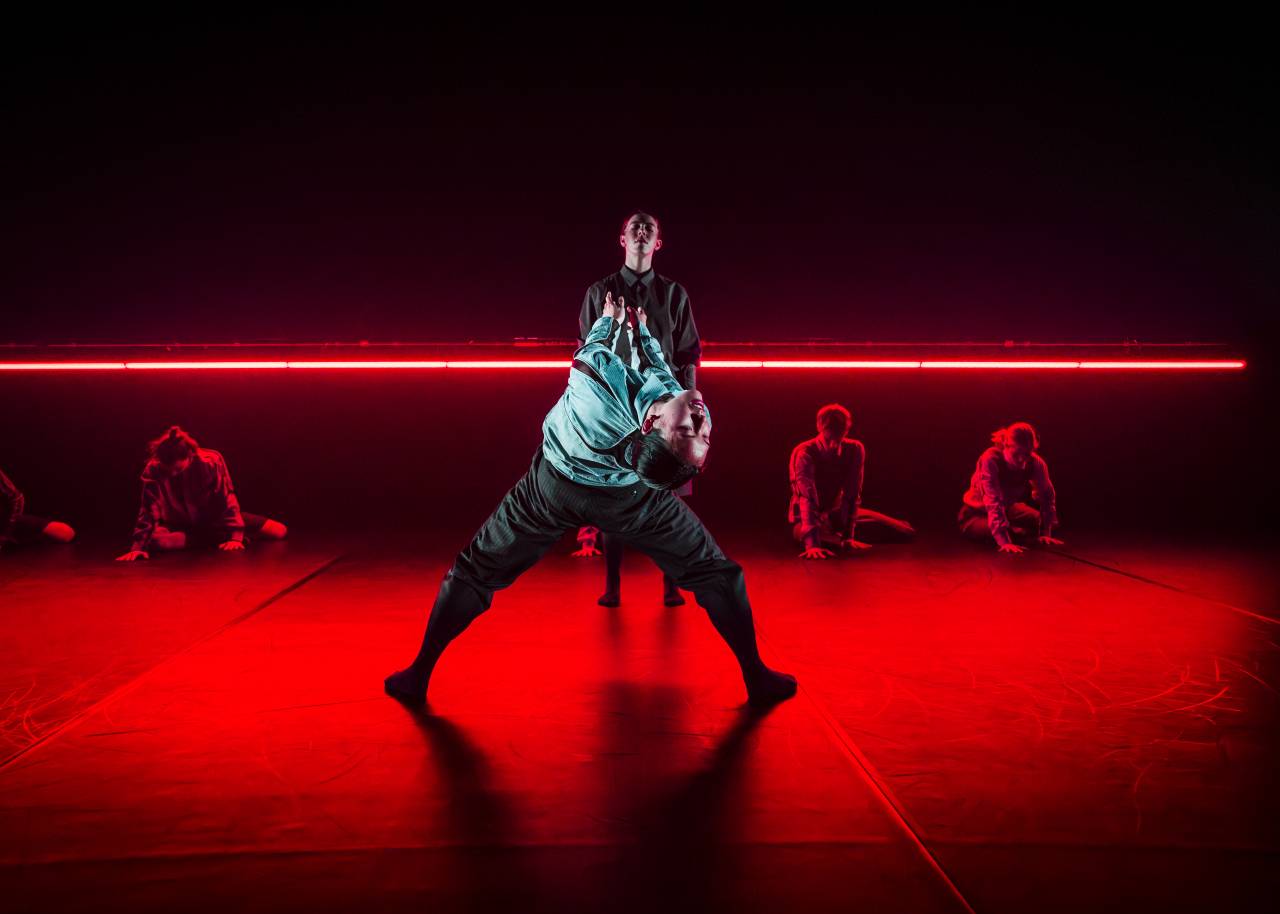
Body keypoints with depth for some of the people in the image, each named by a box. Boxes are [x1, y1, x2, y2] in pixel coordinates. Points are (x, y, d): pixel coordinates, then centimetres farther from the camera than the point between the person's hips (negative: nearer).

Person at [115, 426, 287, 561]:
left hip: (214, 520, 0)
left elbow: (227, 500, -22)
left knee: (279, 531, -10)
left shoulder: (211, 461, -28)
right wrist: (138, 546, -32)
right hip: (180, 526, 0)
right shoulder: (153, 470, -25)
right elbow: (149, 510, -23)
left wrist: (235, 536, -27)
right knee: (157, 540, -38)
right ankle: (219, 539, -18)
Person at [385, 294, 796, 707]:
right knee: (714, 572, 14)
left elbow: (595, 345, -15)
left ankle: (418, 676, 20)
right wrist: (640, 327, 8)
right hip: (628, 498, 0)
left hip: (553, 488, 0)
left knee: (476, 570, 14)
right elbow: (657, 366, -10)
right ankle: (757, 678, 16)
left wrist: (611, 318, 6)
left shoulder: (608, 378, -41)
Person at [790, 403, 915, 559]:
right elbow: (807, 498, -39)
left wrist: (848, 535, -28)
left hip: (839, 512, 4)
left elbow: (852, 494, -18)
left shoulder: (855, 449, -15)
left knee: (906, 533, -1)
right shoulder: (804, 453, -27)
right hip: (805, 518, -4)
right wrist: (812, 544, -49)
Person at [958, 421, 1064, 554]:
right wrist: (1004, 542, -47)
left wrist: (1046, 533, -24)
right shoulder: (990, 459, -33)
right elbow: (993, 501, -39)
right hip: (977, 513, -5)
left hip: (1007, 507, 5)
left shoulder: (1035, 462, -19)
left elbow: (1047, 494, -15)